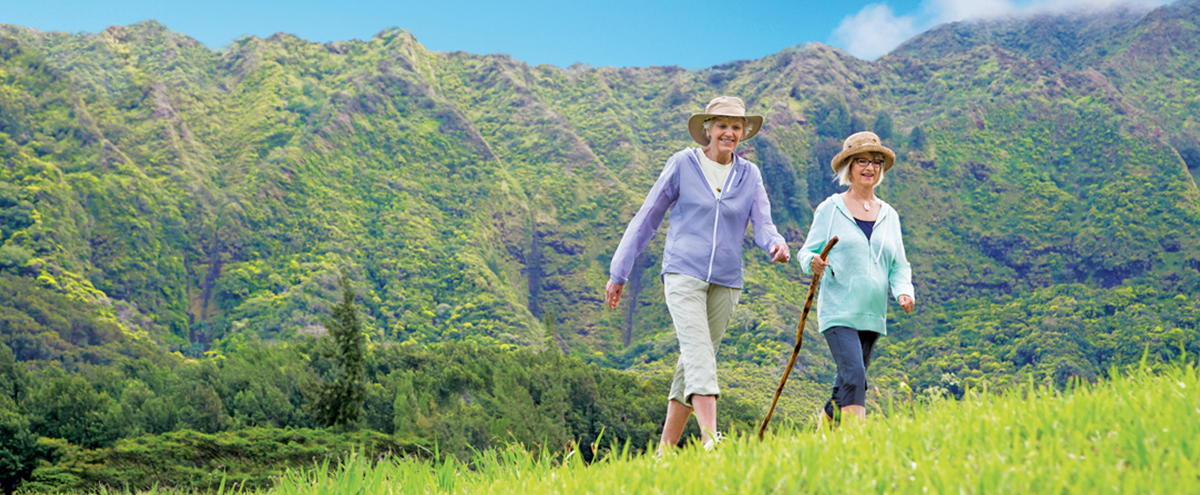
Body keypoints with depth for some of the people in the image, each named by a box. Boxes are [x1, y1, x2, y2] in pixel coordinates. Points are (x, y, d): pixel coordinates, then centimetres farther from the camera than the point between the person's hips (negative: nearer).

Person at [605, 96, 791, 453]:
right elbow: (647, 219, 5)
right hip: (684, 274, -4)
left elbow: (762, 225, 0)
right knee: (699, 354, -20)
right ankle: (710, 440, -32)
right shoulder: (683, 164, 0)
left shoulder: (749, 175, 9)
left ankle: (665, 450, 16)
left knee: (693, 363, 7)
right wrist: (618, 273, 6)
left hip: (725, 282, 4)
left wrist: (776, 244, -25)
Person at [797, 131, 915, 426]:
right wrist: (813, 263, -21)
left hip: (873, 314, 5)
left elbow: (899, 265, 16)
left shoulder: (889, 215, 13)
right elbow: (807, 251, 4)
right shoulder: (830, 209, 2)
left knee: (846, 384, 11)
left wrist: (904, 292, -5)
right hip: (839, 311, -5)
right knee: (854, 378, -20)